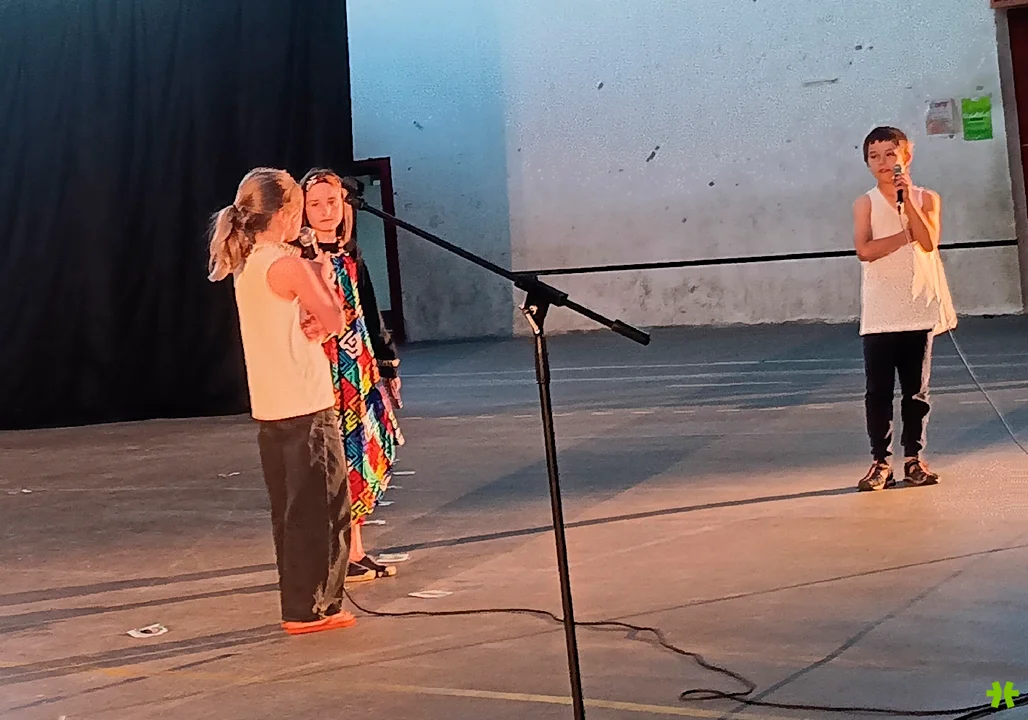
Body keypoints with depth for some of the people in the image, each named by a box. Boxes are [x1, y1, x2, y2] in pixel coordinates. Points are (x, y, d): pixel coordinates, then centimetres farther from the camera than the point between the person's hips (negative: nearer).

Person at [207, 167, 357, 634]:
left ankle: (299, 604, 20)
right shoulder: (288, 266, -14)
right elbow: (334, 321, -8)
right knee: (321, 507, -1)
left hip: (270, 408, 9)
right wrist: (322, 275, 5)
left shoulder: (245, 266, 12)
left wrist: (309, 275, 12)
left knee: (291, 509, 14)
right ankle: (310, 608, 1)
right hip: (305, 407, -9)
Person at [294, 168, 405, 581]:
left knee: (365, 452, 10)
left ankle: (355, 550, 20)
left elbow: (370, 315, 18)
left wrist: (387, 363, 19)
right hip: (322, 372, -7)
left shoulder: (351, 256, 13)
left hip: (359, 369, 7)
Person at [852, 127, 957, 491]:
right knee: (878, 390, -2)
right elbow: (864, 250, -13)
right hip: (880, 313, -1)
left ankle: (914, 458, 15)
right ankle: (880, 461, 4)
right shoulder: (866, 204, 1)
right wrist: (908, 234, -13)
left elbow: (928, 241, -14)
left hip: (919, 308, 1)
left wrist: (907, 200, -19)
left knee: (916, 389, 7)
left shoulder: (926, 198, 4)